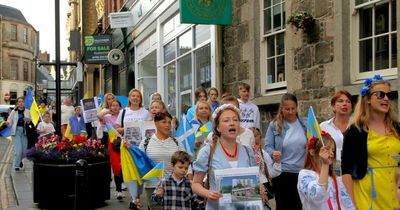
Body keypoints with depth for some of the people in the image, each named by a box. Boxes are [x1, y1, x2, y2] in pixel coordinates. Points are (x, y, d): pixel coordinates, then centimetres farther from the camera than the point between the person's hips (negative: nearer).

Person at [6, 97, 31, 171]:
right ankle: (16, 165, 1)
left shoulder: (27, 111, 7)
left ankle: (19, 160, 36)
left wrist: (29, 120, -11)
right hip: (16, 131, -2)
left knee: (24, 149, 4)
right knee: (18, 149, -12)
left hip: (24, 131, 2)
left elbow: (31, 120, 11)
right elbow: (9, 121, 5)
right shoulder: (14, 111, 3)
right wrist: (8, 123, -18)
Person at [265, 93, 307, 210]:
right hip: (282, 172, -2)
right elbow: (268, 146, -3)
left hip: (302, 172, 2)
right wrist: (273, 153, -25)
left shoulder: (305, 124, 5)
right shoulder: (274, 125, -2)